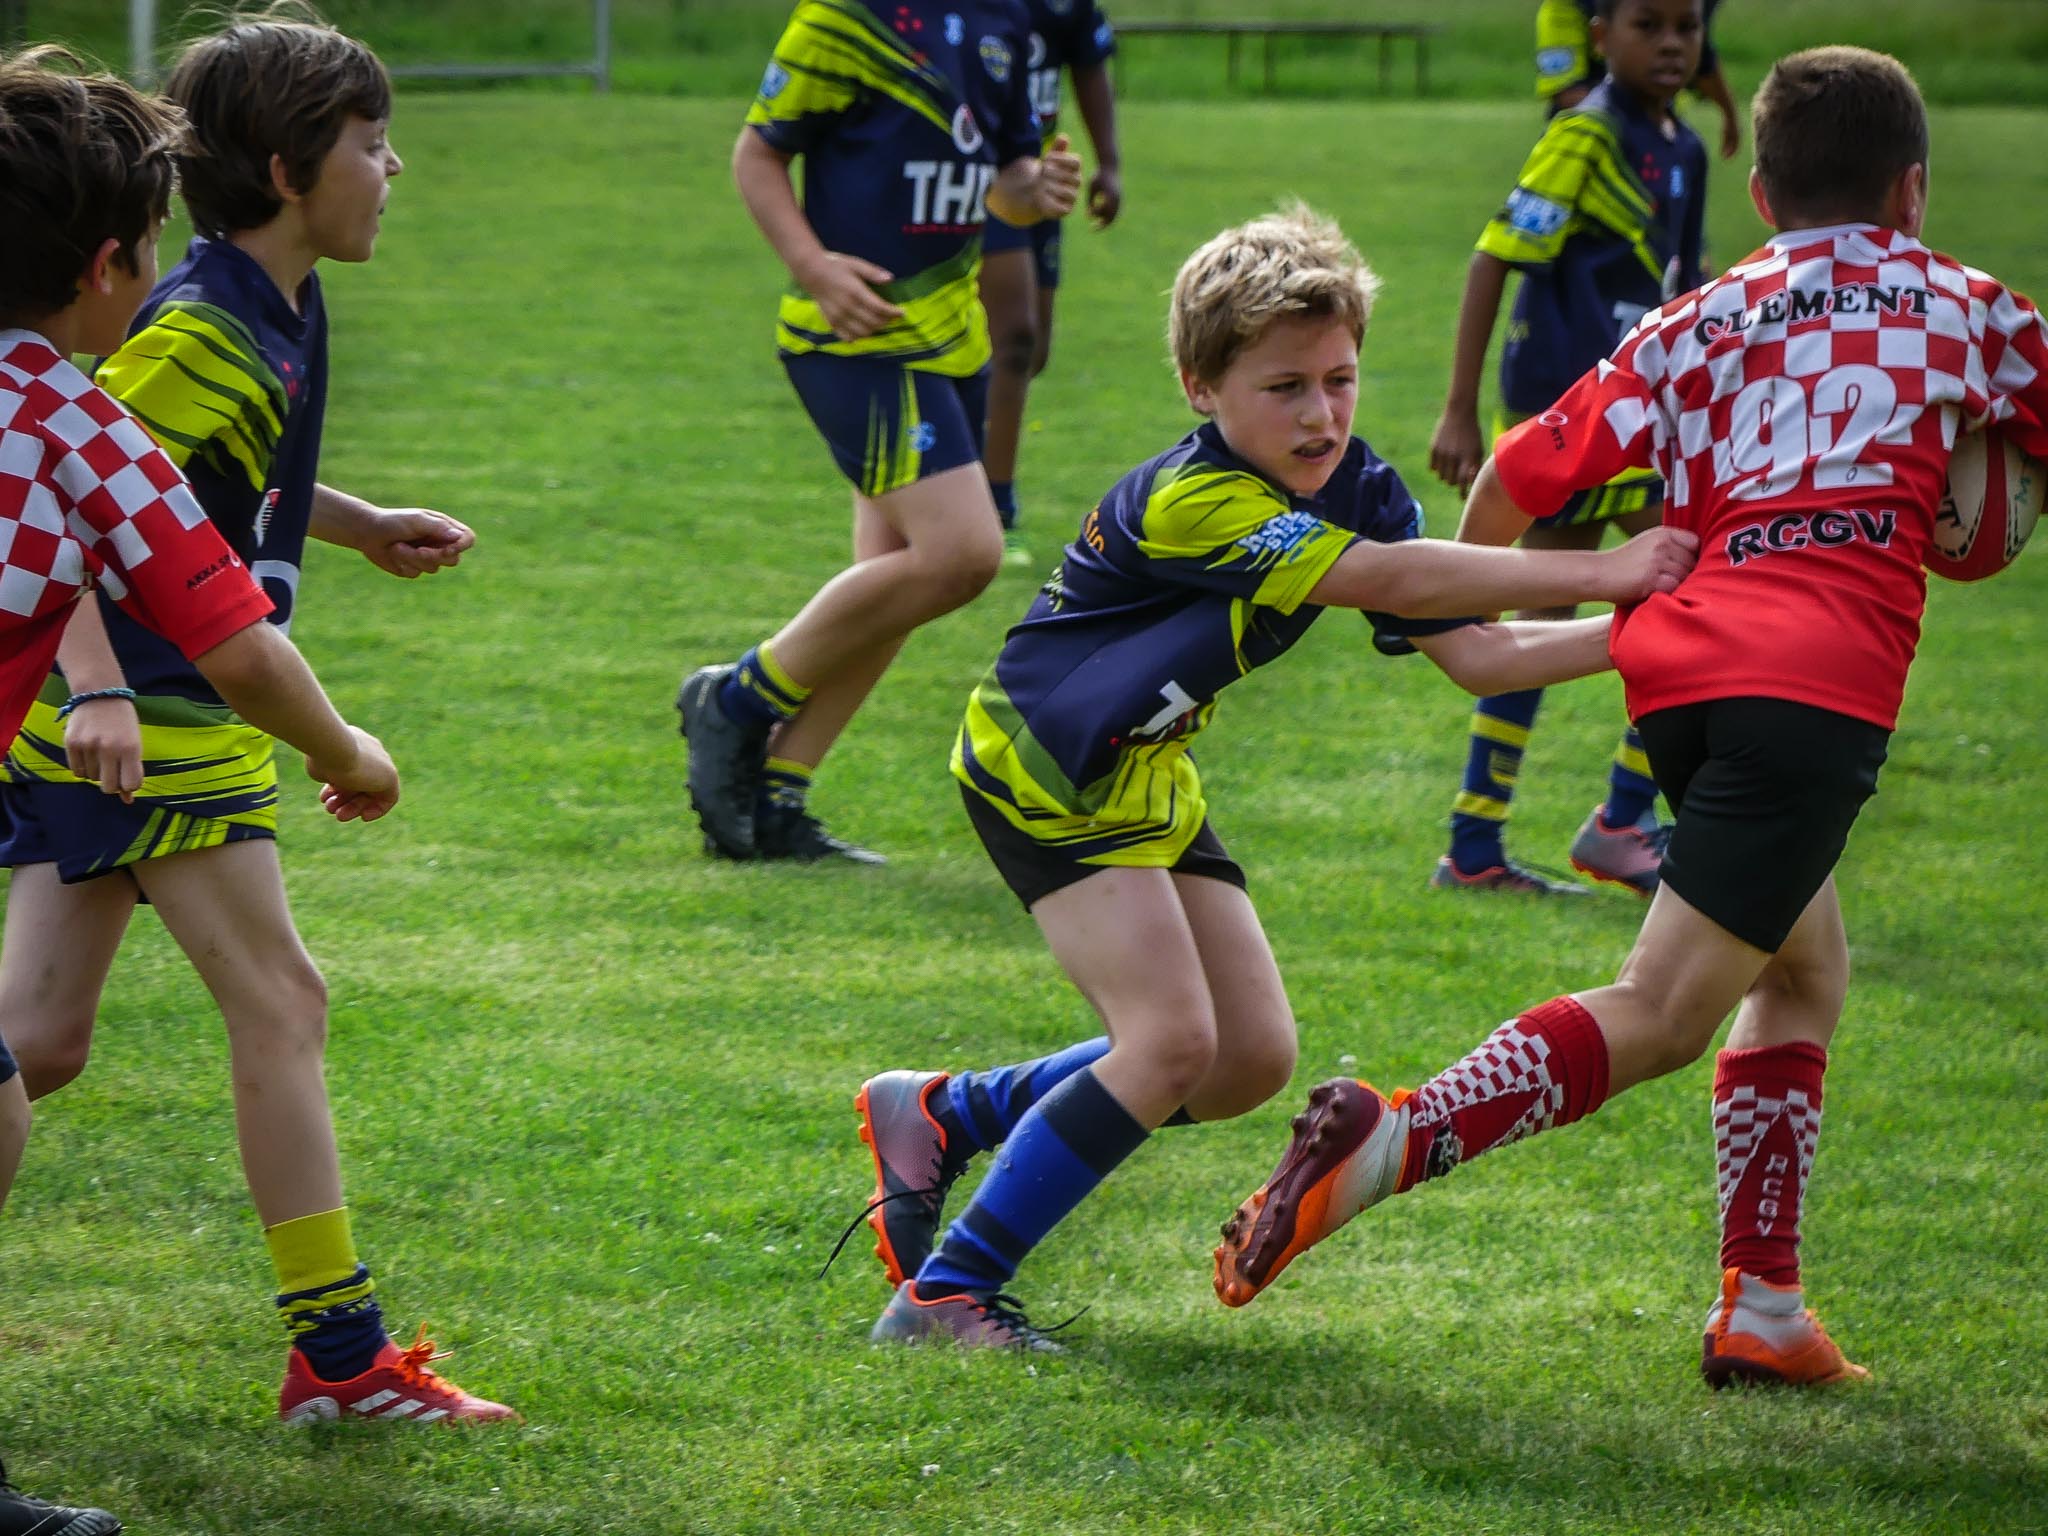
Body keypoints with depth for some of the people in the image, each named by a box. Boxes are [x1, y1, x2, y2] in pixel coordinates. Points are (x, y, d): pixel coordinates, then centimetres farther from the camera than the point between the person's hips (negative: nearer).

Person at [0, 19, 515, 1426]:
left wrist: (364, 526, 29)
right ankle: (340, 1357, -2)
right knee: (280, 1002, -6)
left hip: (119, 712, 10)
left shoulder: (285, 315, 12)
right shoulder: (202, 332, -18)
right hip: (140, 711, -10)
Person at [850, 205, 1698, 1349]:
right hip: (1043, 770, -9)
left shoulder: (1360, 491, -5)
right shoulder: (1187, 501, -31)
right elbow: (1389, 581, -39)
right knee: (1173, 1040, -20)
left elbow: (1475, 652, -6)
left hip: (1148, 780, 9)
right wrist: (1600, 573, -39)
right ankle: (943, 1294, -13)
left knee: (1253, 1061, 4)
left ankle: (945, 1114, 19)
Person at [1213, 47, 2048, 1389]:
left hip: (1679, 664, 5)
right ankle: (1390, 1142, -32)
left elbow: (1517, 481, 16)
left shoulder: (1700, 321, 23)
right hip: (1820, 679, -5)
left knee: (1804, 975, 23)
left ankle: (1763, 1306, 14)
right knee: (1657, 1015, -11)